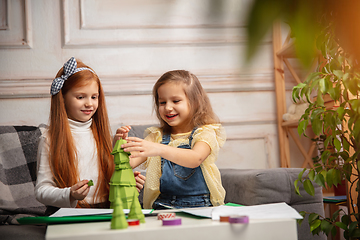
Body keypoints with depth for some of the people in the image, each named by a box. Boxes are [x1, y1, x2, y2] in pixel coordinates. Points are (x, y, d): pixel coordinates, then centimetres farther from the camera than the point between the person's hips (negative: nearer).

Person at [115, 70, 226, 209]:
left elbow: (195, 159, -22)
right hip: (163, 208, 3)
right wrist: (120, 145, -22)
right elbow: (128, 163, 1)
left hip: (201, 207, -3)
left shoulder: (205, 133, 1)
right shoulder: (156, 136, 13)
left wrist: (159, 149, -37)